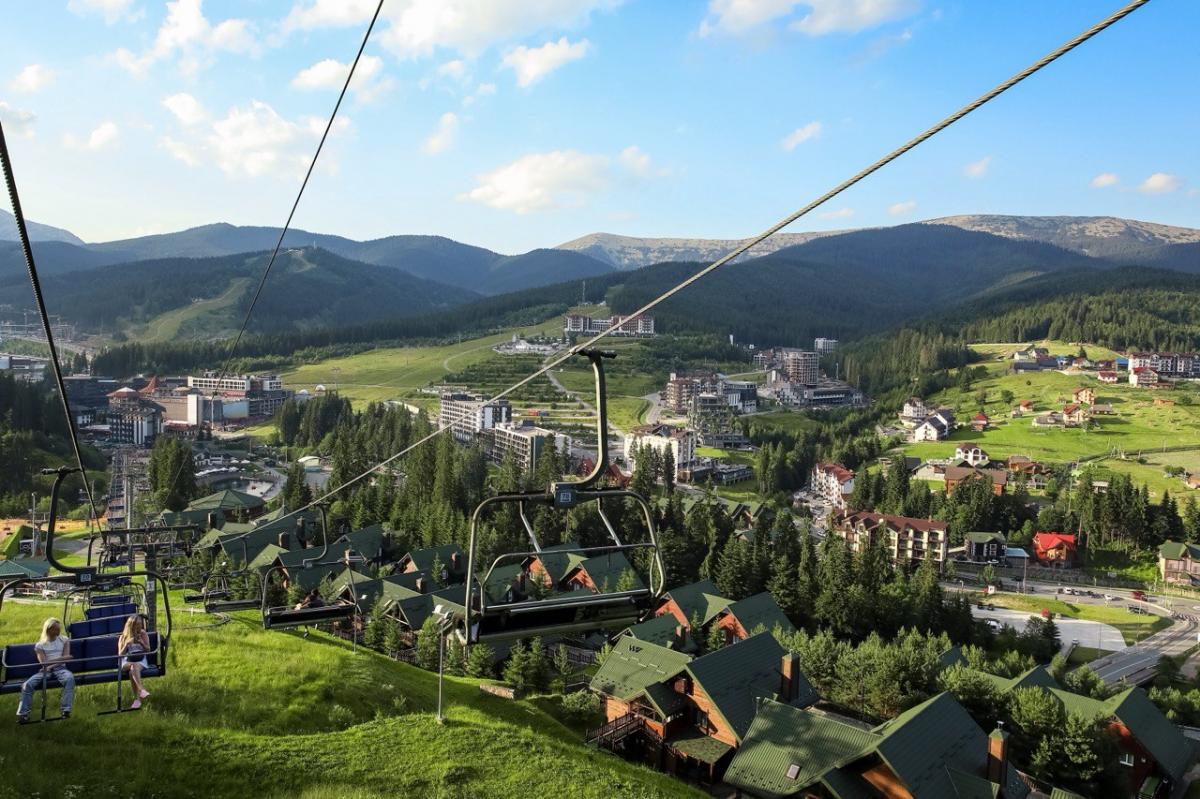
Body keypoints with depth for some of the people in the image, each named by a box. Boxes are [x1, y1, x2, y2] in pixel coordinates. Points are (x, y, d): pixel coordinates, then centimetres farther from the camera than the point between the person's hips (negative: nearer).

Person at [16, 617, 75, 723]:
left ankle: (66, 710, -41)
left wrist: (51, 662, -9)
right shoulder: (40, 645, 12)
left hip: (60, 668, -1)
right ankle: (23, 714, -21)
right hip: (45, 670, 1)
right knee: (28, 684, -26)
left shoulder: (64, 640, 15)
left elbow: (66, 657, 2)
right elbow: (44, 662, -1)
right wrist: (61, 658, -5)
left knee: (70, 678, -36)